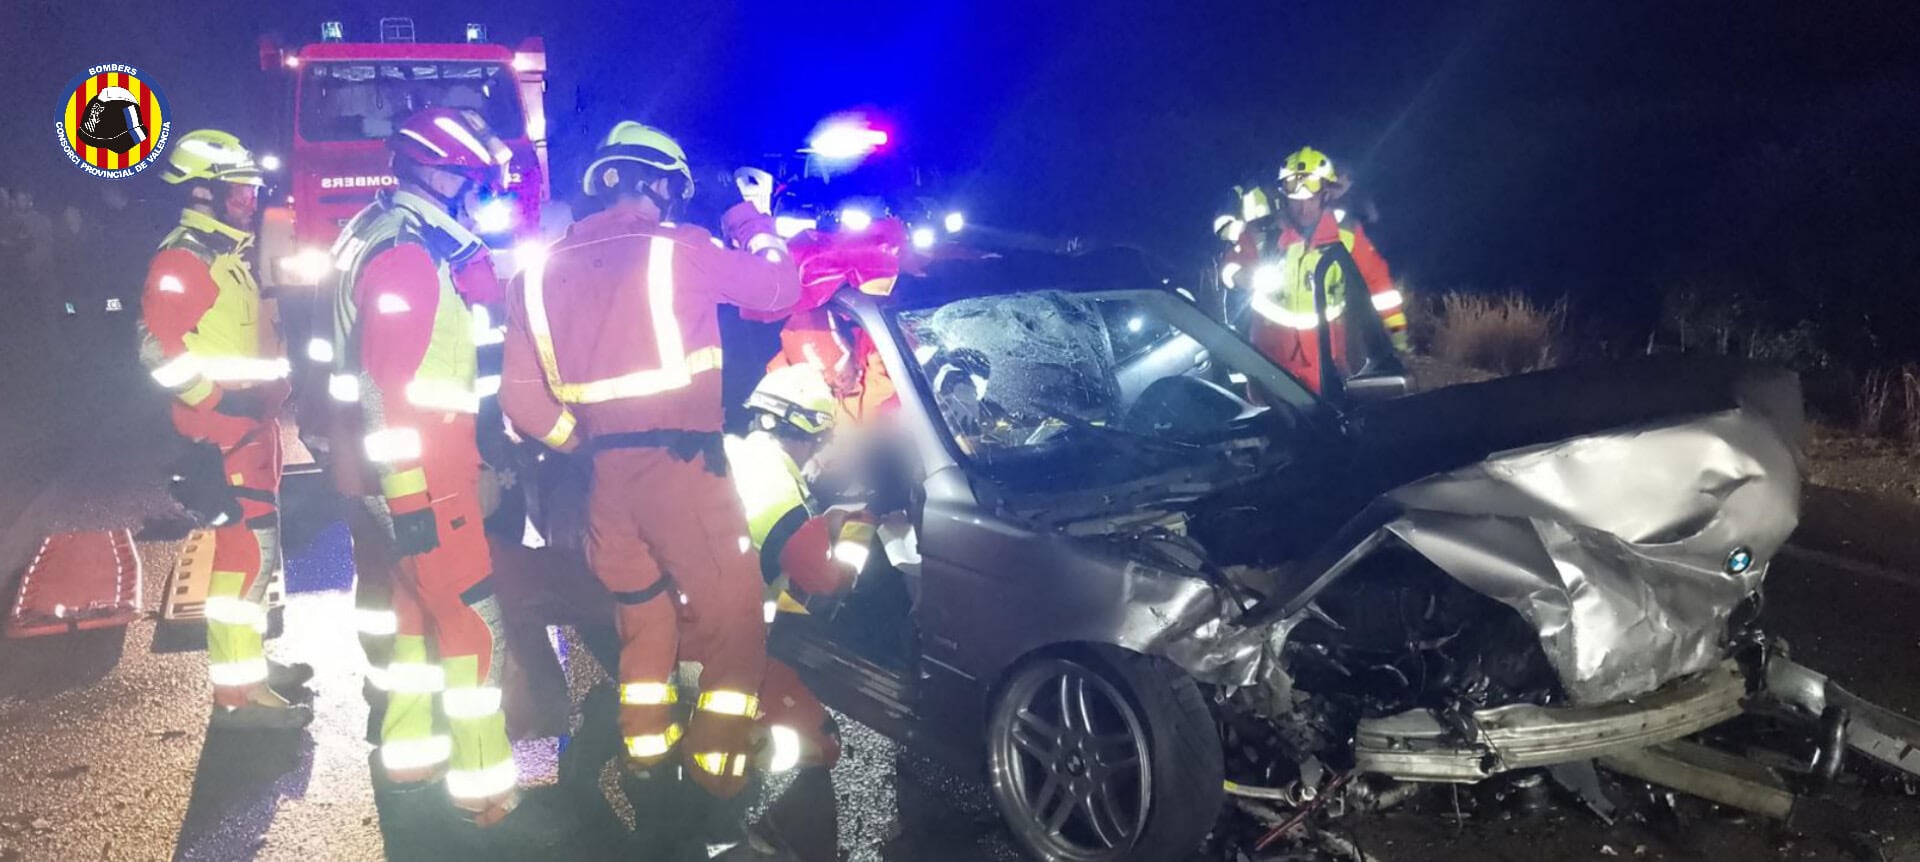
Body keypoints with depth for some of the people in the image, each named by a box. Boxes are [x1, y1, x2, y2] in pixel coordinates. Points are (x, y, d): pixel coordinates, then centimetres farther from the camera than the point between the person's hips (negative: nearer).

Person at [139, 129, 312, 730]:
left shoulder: (229, 254, 17)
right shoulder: (182, 259, -14)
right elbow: (158, 350, -22)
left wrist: (277, 387, 22)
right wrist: (219, 398, -21)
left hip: (251, 425, 10)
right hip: (222, 431, -10)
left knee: (256, 549, 16)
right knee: (249, 552, -10)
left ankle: (247, 662, 28)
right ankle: (238, 694, -5)